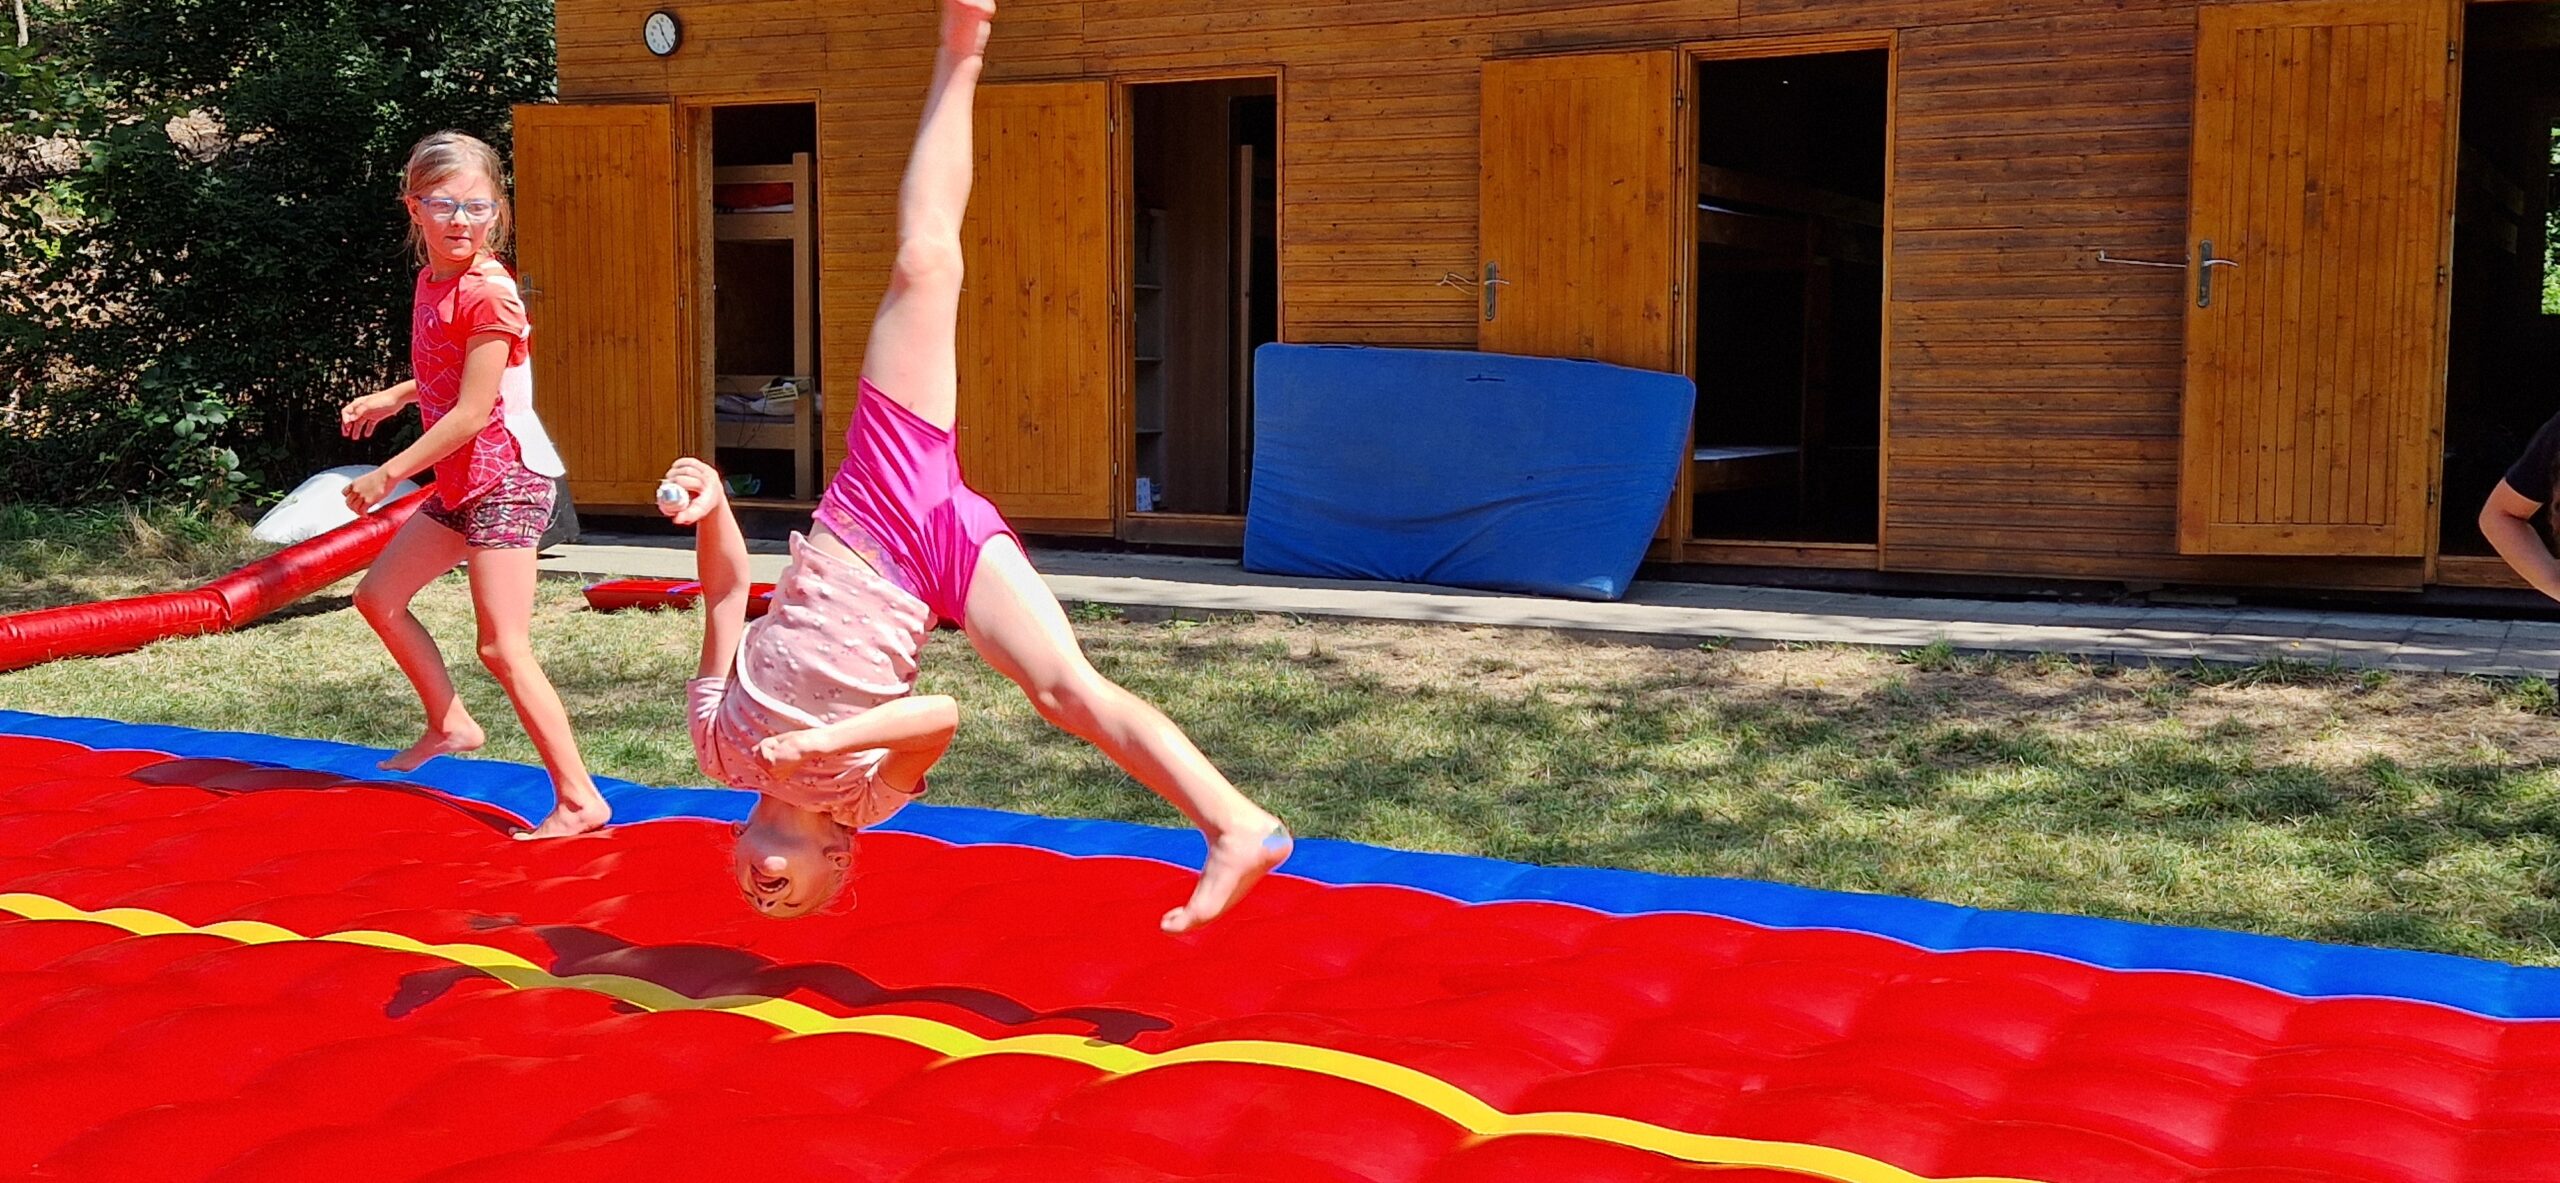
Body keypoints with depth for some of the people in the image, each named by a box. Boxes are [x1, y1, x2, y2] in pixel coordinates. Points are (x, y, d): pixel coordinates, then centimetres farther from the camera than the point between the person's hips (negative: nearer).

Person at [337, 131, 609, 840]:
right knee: (378, 598, 19)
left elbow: (472, 411, -21)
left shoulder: (488, 293, -18)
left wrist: (388, 475, -18)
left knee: (502, 648, -13)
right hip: (460, 485, 10)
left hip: (506, 481, -10)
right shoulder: (432, 280, 8)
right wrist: (391, 399, 17)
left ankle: (579, 800, -12)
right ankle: (450, 725, 33)